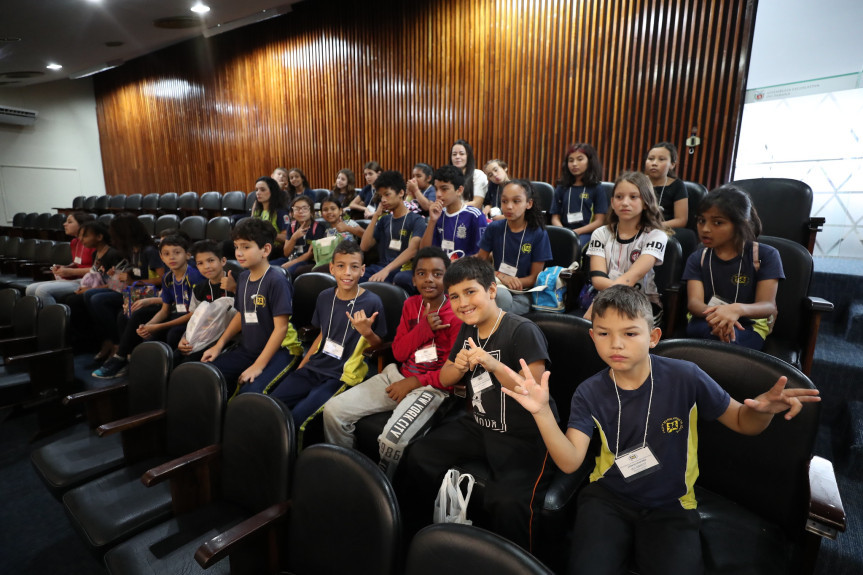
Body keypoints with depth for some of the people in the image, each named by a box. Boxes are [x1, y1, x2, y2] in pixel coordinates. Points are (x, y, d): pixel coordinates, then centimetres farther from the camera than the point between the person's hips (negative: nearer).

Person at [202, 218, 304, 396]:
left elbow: (281, 327, -19)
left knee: (250, 391, -30)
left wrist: (258, 365, -20)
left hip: (280, 350, -8)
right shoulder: (243, 277, 7)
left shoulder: (277, 281, -18)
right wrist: (219, 345, 12)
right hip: (248, 348, 8)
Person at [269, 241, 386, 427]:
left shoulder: (372, 302, -11)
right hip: (314, 368, 5)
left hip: (342, 376, -5)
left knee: (297, 417, -22)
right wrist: (301, 367, 14)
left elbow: (379, 346, -1)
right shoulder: (325, 297, 5)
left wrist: (366, 332, -21)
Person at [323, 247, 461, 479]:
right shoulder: (410, 304, 8)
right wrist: (424, 327, -11)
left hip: (432, 387, -6)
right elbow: (398, 353, 4)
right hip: (397, 376, 6)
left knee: (392, 439, -31)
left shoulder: (457, 315, -11)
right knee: (333, 410, -7)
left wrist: (414, 382, -12)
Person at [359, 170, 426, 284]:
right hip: (380, 267, 4)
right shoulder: (384, 220, 19)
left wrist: (386, 270, -28)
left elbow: (412, 250, -15)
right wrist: (375, 216, 6)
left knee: (402, 279, -41)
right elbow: (364, 246, 10)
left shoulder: (416, 220, 2)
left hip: (404, 270, -4)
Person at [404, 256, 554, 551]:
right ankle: (428, 527, 23)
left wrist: (494, 365, -34)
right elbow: (444, 380, 13)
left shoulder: (523, 331, -17)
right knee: (419, 458, -1)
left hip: (524, 437, -7)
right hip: (478, 425, 7)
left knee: (506, 502, -27)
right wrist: (459, 366, -10)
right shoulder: (468, 330, 5)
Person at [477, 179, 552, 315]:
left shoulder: (538, 234, -3)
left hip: (522, 294, -3)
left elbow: (535, 278, -1)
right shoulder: (494, 228, 4)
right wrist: (500, 276, -16)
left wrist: (511, 281, -18)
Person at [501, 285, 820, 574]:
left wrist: (762, 409, -26)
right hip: (607, 497, 1)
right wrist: (542, 412, -34)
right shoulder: (589, 394, -10)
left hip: (671, 506, 0)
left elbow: (743, 423, -1)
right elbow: (570, 462, -17)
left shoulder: (685, 378, -15)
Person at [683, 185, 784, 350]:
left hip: (749, 326, -1)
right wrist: (714, 314, -35)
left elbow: (768, 306, -11)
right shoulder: (697, 259, 7)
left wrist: (737, 309, -36)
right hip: (705, 321, 2)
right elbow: (694, 302, -9)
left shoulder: (765, 255, 0)